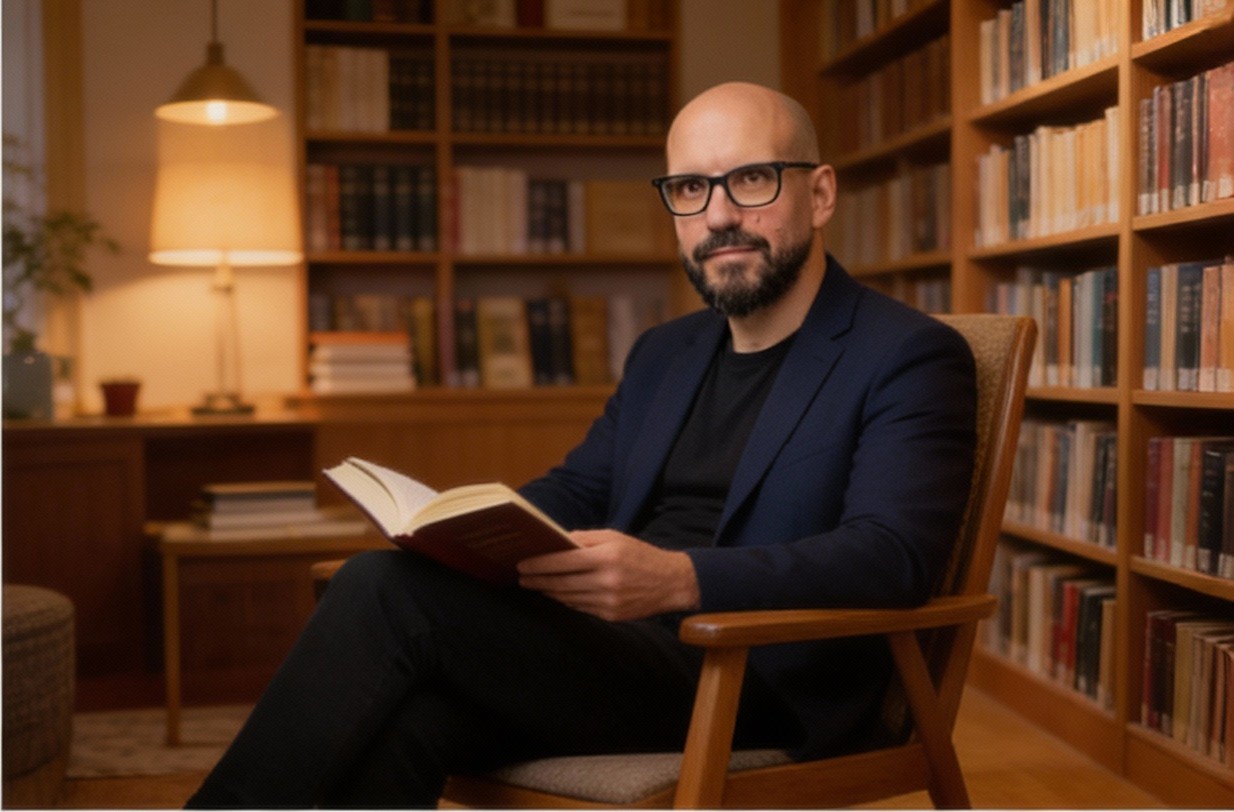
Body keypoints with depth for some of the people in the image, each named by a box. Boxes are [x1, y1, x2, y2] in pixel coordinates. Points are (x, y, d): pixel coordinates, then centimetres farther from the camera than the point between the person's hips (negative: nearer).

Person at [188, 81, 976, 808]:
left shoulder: (910, 356, -1)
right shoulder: (665, 352, 22)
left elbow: (892, 553, -16)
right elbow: (577, 490, 24)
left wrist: (680, 578, -31)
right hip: (614, 642, 6)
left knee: (391, 590, -21)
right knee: (401, 720, -28)